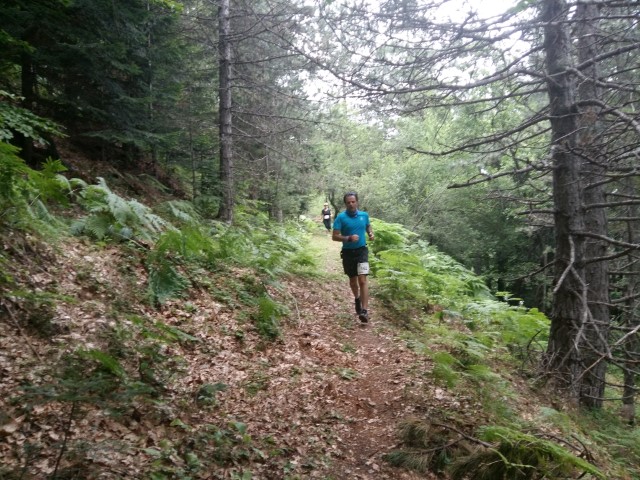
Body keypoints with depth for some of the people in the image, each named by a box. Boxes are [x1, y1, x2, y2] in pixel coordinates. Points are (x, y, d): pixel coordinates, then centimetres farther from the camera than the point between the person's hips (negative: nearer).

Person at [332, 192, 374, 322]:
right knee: (352, 279, 17)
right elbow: (334, 237, -12)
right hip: (348, 252, 0)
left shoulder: (364, 215, 1)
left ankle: (365, 311, -18)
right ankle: (357, 299, 46)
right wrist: (349, 238, -26)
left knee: (362, 280, -14)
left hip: (362, 251, 0)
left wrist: (371, 234, 1)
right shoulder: (341, 217, -9)